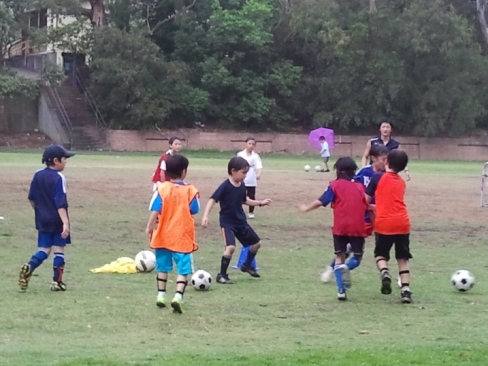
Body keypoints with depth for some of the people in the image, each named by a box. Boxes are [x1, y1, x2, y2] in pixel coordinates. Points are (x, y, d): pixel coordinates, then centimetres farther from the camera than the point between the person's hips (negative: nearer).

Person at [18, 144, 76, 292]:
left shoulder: (38, 175, 5)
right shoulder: (59, 178, -16)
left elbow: (31, 198, 12)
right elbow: (60, 203, -23)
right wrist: (65, 222, -26)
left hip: (43, 220, 6)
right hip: (57, 221, -6)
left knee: (44, 250, 9)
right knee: (58, 250, 6)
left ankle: (29, 267, -18)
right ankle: (57, 281, 8)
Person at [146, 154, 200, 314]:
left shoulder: (162, 189, -9)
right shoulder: (190, 190, -9)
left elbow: (155, 210, -13)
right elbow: (193, 211, 0)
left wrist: (149, 227, -3)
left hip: (163, 235, 2)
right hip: (182, 236, -2)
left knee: (162, 266, 18)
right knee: (183, 268, 0)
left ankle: (161, 296, 22)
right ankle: (178, 296, -18)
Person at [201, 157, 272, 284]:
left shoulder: (242, 186, 1)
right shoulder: (225, 186, -21)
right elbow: (213, 200, -24)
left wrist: (260, 203, 17)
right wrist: (205, 216, -35)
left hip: (241, 221, 8)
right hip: (227, 222, -8)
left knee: (256, 243, 16)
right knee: (231, 247, -26)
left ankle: (247, 265, 41)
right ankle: (222, 275, -10)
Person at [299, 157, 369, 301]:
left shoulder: (335, 185, 3)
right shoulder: (360, 187, 10)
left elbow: (321, 202, 1)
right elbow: (367, 206, 8)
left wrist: (306, 208, 17)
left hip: (340, 228, -1)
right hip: (358, 228, 1)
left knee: (339, 257, 13)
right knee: (357, 258, 15)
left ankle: (341, 290, 1)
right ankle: (346, 268, -20)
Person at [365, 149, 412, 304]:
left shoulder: (378, 177, 0)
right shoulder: (401, 182, 14)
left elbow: (366, 200, 3)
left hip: (384, 223, -3)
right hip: (403, 223, 3)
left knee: (381, 254, 14)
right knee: (403, 258, 13)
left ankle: (385, 272, -16)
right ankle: (406, 290, 3)